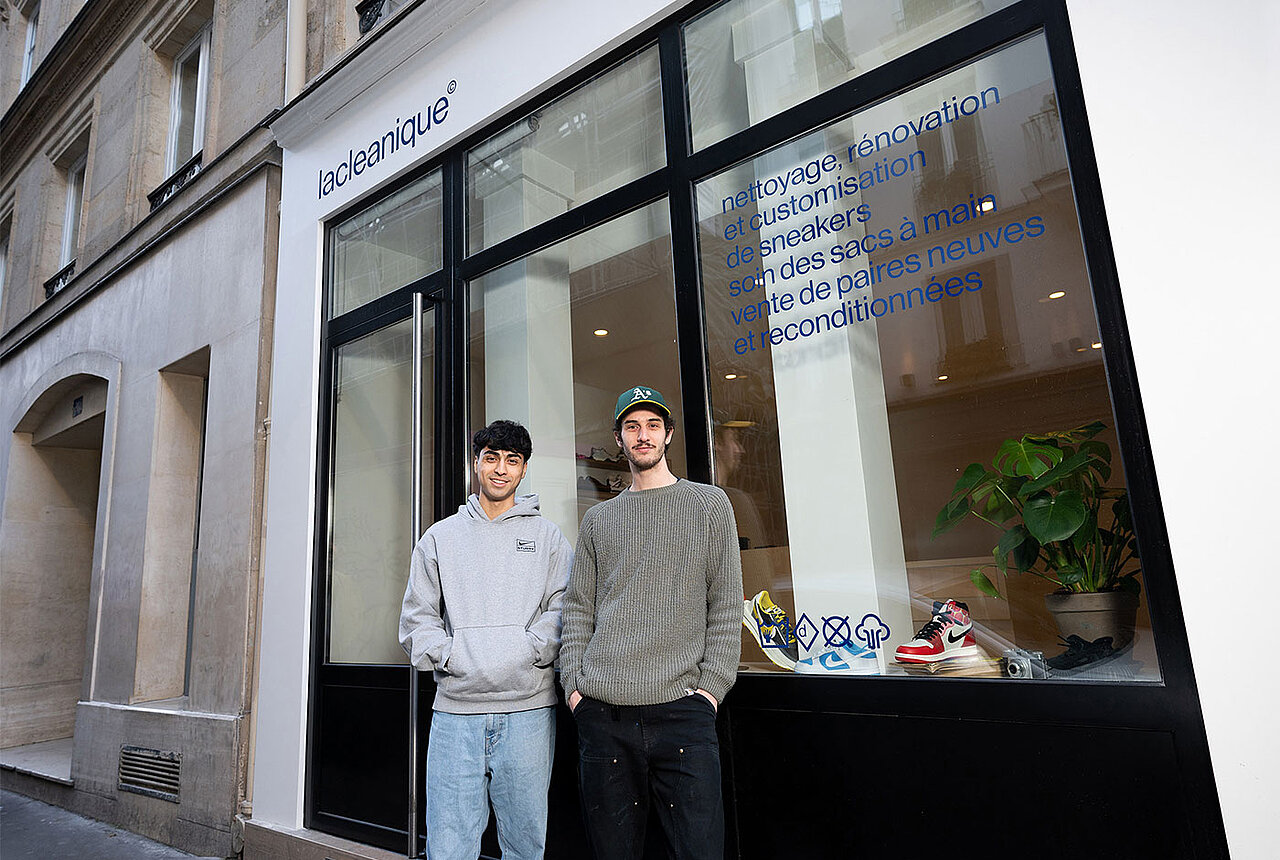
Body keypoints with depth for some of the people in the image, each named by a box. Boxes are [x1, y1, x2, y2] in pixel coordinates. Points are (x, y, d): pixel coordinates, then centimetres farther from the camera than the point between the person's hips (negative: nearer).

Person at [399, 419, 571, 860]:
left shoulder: (547, 536, 10)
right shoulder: (439, 537, 13)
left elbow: (564, 608, 1)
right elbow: (417, 616, 10)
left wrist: (529, 651, -13)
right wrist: (448, 655, -6)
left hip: (528, 709, 0)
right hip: (455, 708, 1)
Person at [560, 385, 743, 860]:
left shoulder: (710, 504, 8)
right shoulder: (598, 519, 15)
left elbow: (726, 605, 4)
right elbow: (578, 608, 14)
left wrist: (712, 685, -5)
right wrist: (574, 683, 2)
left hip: (682, 707, -2)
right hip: (601, 712, 3)